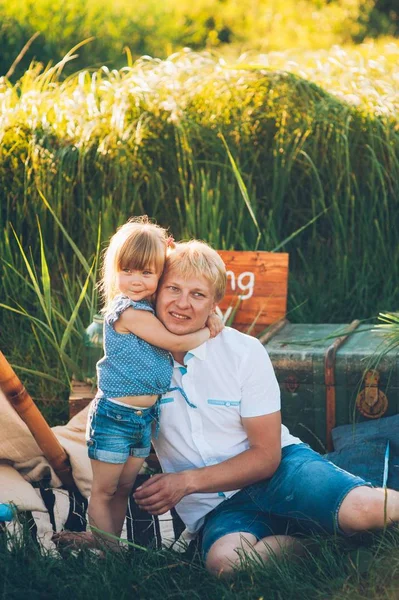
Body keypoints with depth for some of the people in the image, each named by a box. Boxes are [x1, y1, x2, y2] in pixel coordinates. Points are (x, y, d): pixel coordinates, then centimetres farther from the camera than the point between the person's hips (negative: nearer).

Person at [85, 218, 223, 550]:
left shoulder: (153, 306, 6)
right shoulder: (129, 311, -19)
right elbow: (175, 341, -20)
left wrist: (211, 316, -1)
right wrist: (208, 333, -4)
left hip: (145, 417, 8)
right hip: (114, 416, -8)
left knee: (124, 489, 14)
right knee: (104, 491, 2)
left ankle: (116, 546, 21)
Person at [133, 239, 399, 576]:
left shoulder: (245, 352, -5)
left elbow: (266, 456, -5)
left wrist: (187, 481, -14)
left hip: (278, 470, -1)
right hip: (215, 508, 2)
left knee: (363, 509, -35)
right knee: (224, 560, -38)